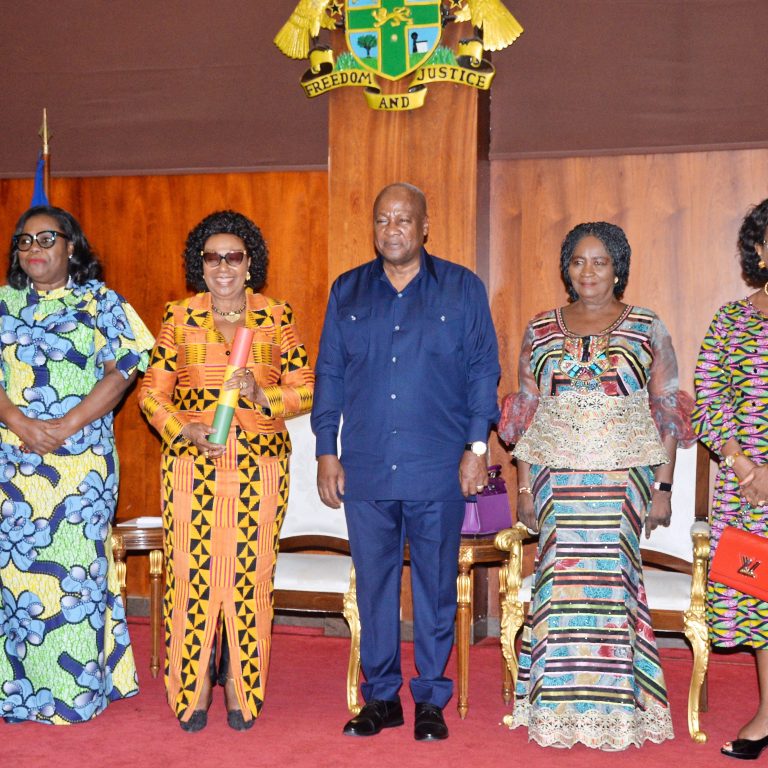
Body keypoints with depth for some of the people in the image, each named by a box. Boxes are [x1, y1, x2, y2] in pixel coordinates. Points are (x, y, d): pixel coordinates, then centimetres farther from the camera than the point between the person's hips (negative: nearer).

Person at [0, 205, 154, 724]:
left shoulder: (101, 302, 5)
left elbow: (121, 371, -5)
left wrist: (65, 426, -15)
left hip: (83, 461, -2)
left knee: (77, 566, -1)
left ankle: (77, 687, 8)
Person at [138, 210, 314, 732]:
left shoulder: (277, 317, 5)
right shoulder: (180, 317, 6)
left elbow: (306, 389, 6)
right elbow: (152, 392, 6)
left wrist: (263, 396, -13)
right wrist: (187, 430, -10)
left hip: (260, 465, 0)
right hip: (193, 464, 0)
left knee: (249, 573, 1)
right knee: (193, 571, -2)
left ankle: (240, 686, 15)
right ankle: (194, 688, 12)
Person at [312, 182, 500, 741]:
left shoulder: (462, 288, 4)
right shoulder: (347, 291, 11)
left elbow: (483, 370, 3)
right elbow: (329, 374, 12)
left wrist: (477, 446, -4)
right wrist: (326, 452, 6)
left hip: (438, 470, -2)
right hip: (365, 469, 2)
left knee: (435, 586, 4)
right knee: (374, 585, 7)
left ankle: (431, 700, 16)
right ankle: (381, 696, 20)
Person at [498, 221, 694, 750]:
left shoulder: (647, 330, 4)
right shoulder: (541, 331, 10)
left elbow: (667, 413, 4)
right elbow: (526, 414, 10)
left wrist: (663, 486, -2)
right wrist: (525, 487, 5)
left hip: (623, 478, -1)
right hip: (557, 479, 2)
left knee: (612, 582, -4)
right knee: (561, 583, -1)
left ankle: (616, 710, 8)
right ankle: (558, 709, 9)